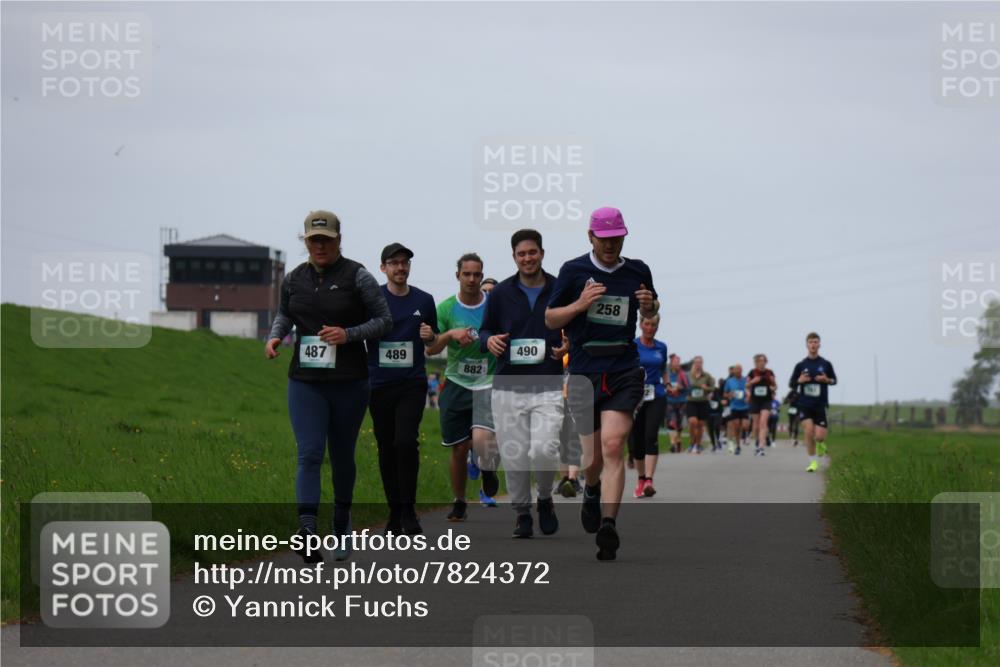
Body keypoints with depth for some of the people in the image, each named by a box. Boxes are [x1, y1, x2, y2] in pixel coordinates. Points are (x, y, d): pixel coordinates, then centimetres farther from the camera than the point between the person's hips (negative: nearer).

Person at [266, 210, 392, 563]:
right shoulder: (293, 279, 6)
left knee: (342, 455, 11)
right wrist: (274, 336, 4)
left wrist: (349, 335, -16)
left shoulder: (357, 277, -5)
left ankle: (342, 526, 31)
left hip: (349, 381, -2)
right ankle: (307, 528, -25)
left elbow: (384, 320, -2)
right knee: (309, 454, -12)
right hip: (305, 381, 2)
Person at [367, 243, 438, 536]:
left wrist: (430, 336, -5)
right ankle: (394, 512, 16)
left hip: (412, 383, 0)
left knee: (406, 441, -16)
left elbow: (435, 341, 18)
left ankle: (409, 511, -9)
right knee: (387, 449, 5)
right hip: (379, 383, 0)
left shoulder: (424, 300, 7)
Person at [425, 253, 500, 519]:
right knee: (459, 448, 5)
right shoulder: (446, 308, 1)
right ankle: (459, 502, 25)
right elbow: (431, 348, 0)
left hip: (488, 383, -2)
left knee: (482, 438, -22)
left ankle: (489, 474, 12)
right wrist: (451, 334, -17)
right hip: (457, 383, 2)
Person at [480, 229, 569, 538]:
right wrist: (488, 341, -8)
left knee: (544, 451, -16)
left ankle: (545, 498, 13)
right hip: (508, 387, 2)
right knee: (514, 457, 0)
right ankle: (521, 511, 19)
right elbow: (485, 330, 15)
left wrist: (569, 346, -9)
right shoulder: (500, 293, 6)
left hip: (548, 387, -2)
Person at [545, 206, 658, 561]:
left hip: (625, 371, 0)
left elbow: (650, 313, 24)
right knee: (593, 458, 3)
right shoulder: (573, 271, 2)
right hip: (584, 371, 0)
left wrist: (650, 305, 0)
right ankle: (592, 490, 40)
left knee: (613, 445, -17)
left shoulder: (638, 271, 9)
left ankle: (608, 527, -19)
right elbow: (550, 319, 5)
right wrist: (579, 305, -14)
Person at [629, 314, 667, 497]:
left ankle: (649, 481, -24)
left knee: (651, 436, -17)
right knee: (635, 440, 4)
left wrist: (668, 385, 5)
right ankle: (641, 479, 24)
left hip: (656, 398, 1)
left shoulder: (661, 347, 10)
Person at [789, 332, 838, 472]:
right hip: (805, 404, 0)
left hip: (820, 404, 0)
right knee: (808, 431, -16)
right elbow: (791, 383, 8)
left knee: (819, 436, -7)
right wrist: (800, 381, -14)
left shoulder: (826, 364, 2)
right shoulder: (801, 365, 2)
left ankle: (821, 444, 32)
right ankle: (813, 461, -1)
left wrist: (826, 380, -10)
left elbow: (834, 380, 13)